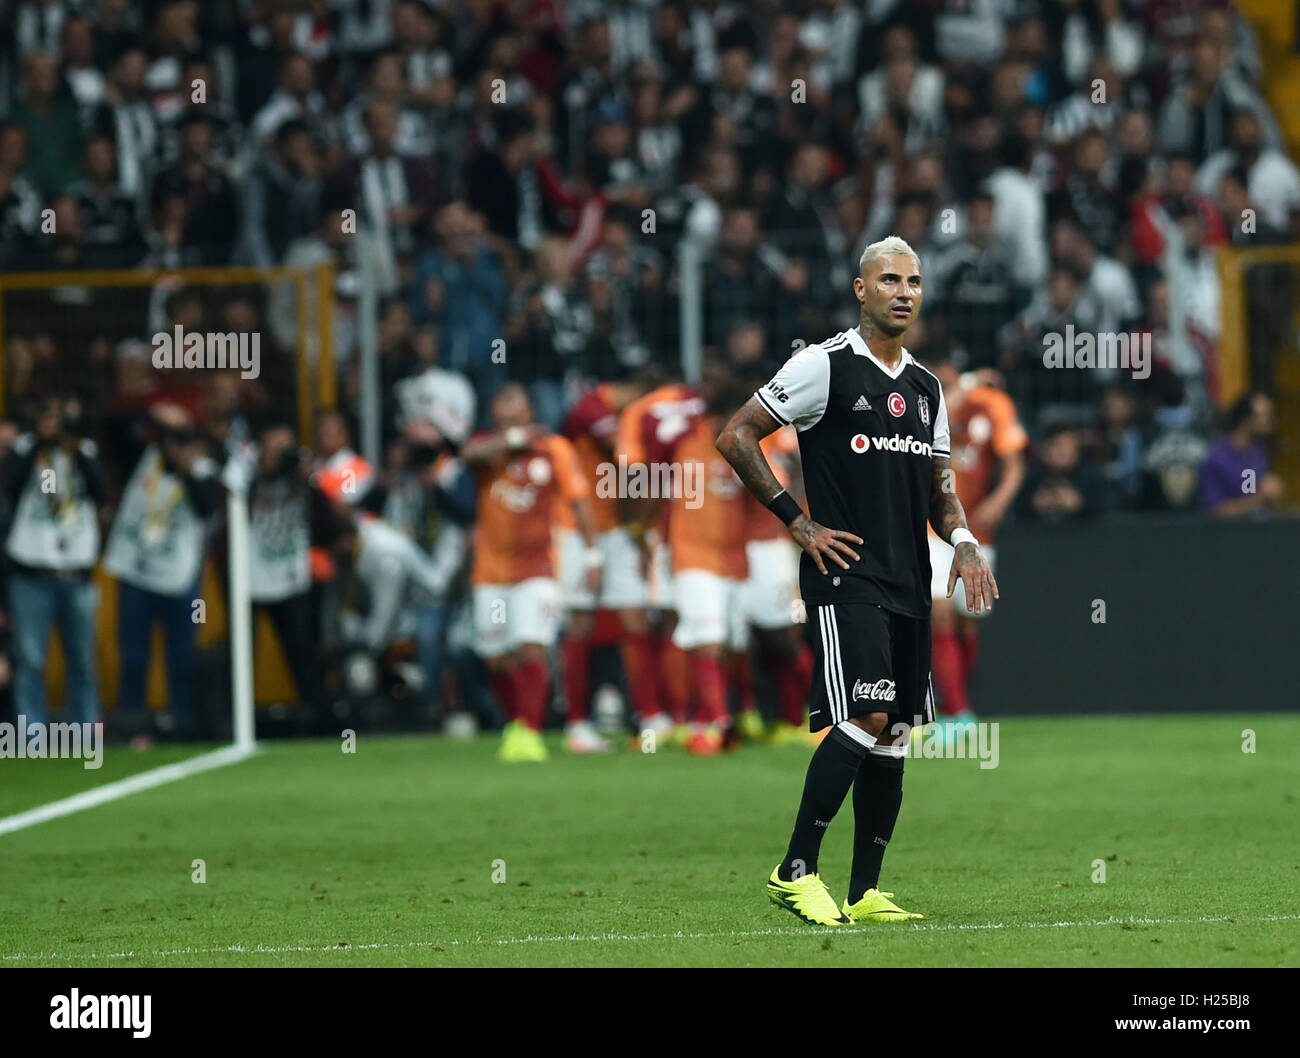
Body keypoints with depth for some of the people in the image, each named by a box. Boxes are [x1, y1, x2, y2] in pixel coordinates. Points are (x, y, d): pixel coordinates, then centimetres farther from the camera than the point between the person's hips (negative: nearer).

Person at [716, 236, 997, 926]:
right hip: (845, 576, -7)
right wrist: (799, 523, -8)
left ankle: (865, 894, 10)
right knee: (865, 719, -18)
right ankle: (795, 872, -10)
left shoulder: (925, 388, 17)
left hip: (908, 583, 7)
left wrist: (962, 541, 4)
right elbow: (734, 437, -5)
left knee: (893, 733, 5)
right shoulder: (826, 366, -5)